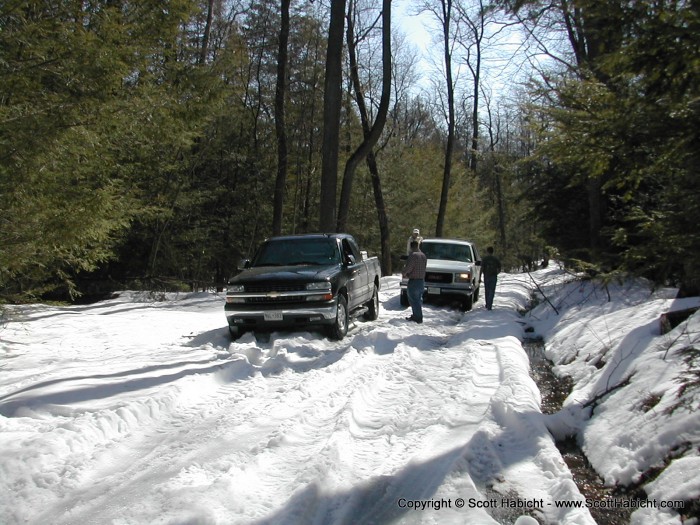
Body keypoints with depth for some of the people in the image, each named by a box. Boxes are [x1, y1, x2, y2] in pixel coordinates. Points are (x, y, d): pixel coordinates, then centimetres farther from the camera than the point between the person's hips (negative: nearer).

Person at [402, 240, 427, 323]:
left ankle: (418, 317, -5)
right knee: (418, 299, 16)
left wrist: (404, 273, 0)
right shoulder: (423, 255, 12)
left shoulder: (413, 255, -16)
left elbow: (409, 267, -21)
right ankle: (416, 316, 25)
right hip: (422, 280, 9)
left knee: (414, 300, -4)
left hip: (414, 281, -9)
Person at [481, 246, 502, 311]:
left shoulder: (484, 258, -3)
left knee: (487, 291, 14)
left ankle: (488, 305, 21)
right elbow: (499, 269, 5)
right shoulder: (496, 259, 4)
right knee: (492, 291, 0)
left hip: (486, 276, 0)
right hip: (494, 276, 1)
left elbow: (482, 268, -9)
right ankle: (489, 306, -10)